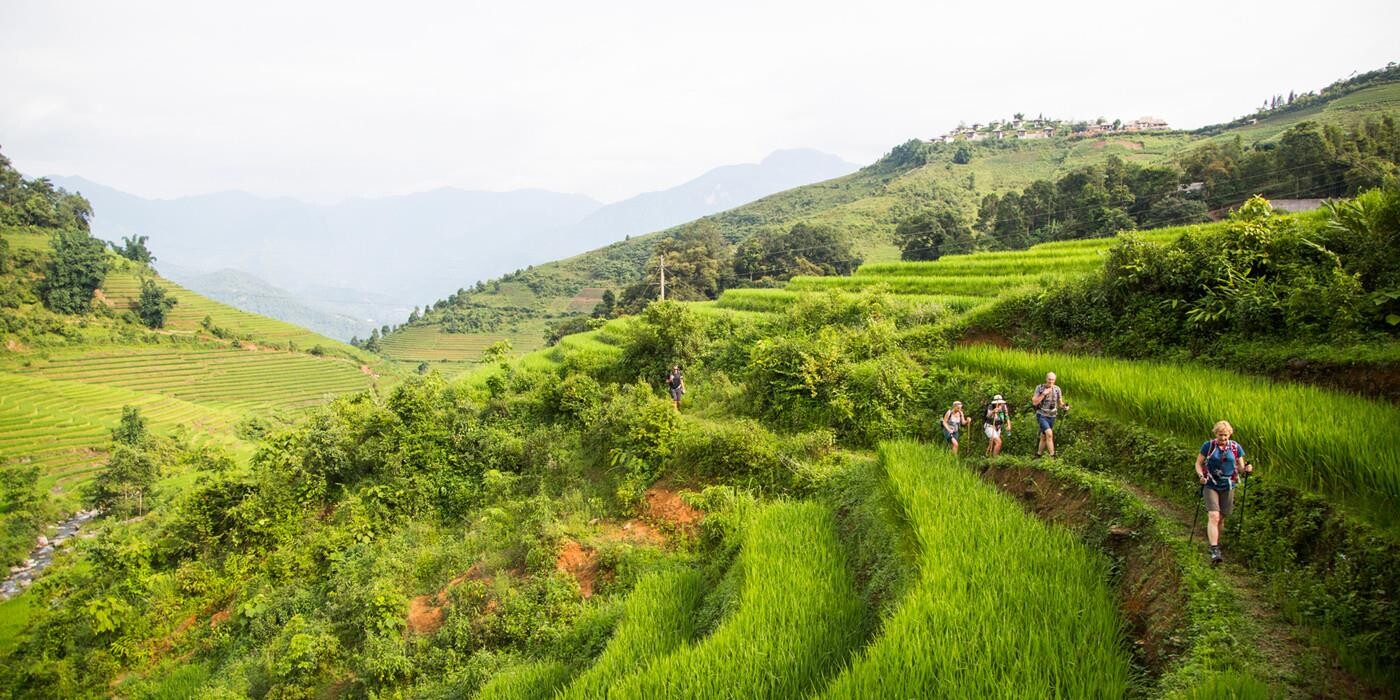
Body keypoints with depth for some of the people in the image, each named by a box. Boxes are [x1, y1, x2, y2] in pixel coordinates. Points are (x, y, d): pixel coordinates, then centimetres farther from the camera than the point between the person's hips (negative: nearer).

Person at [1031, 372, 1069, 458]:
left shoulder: (1057, 389, -1)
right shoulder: (1039, 388, -10)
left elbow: (1060, 403, 8)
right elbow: (1034, 402, -16)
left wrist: (1065, 407, -14)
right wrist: (1043, 394, -24)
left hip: (1051, 417, 4)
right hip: (1041, 416, -4)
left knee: (1043, 437, 14)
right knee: (1049, 434, -24)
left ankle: (1038, 456, 29)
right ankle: (1052, 456, -23)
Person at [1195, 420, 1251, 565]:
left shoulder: (1236, 448, 1)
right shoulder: (1208, 446, -4)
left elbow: (1240, 468, 7)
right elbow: (1198, 463, 2)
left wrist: (1246, 469, -16)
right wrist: (1201, 475, -17)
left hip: (1228, 487, 3)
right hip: (1210, 486, -3)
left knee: (1221, 518, 11)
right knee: (1213, 516, -16)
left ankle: (1214, 540, 35)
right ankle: (1214, 551, -21)